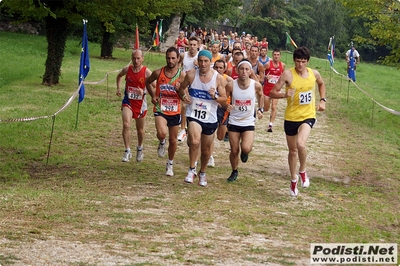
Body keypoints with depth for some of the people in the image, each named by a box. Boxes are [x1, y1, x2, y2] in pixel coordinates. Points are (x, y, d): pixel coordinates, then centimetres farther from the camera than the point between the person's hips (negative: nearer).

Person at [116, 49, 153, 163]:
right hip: (128, 102, 1)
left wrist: (144, 92, -29)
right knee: (126, 125, -20)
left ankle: (140, 148, 42)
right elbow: (119, 76, 19)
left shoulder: (147, 72, -14)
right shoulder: (127, 69, -5)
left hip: (140, 103, -1)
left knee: (140, 129, 15)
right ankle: (127, 151, -12)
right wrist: (118, 88, 8)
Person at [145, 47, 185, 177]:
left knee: (173, 140, 12)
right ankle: (161, 143, 10)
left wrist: (179, 89, -24)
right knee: (162, 133, -27)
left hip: (175, 111, 1)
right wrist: (152, 95, 2)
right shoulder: (158, 73, -6)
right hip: (160, 109, -1)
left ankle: (170, 164, 34)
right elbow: (147, 82, 15)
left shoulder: (182, 75, -7)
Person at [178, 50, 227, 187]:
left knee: (206, 149, 14)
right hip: (194, 115, -2)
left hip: (210, 118, 2)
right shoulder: (191, 74, -6)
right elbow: (181, 88, 11)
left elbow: (224, 99, 0)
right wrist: (183, 96, -10)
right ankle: (191, 170, -9)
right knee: (195, 142, -28)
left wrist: (215, 96, -21)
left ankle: (202, 173, 40)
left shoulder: (218, 78, -6)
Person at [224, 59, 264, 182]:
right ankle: (234, 172, 33)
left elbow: (260, 95, 12)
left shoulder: (256, 85, -12)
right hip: (234, 122, 1)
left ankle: (245, 152, 19)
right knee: (234, 151, 6)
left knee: (246, 148, -20)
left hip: (249, 122, -1)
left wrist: (261, 109, 6)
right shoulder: (231, 85, -14)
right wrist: (226, 106, -23)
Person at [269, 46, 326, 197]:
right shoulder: (288, 74, -14)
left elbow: (321, 84, 22)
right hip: (291, 117, 0)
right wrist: (284, 94, -32)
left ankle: (302, 171, -1)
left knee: (301, 143, -27)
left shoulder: (314, 74, -3)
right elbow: (272, 93, -14)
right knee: (292, 150, 14)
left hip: (308, 116, 0)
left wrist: (322, 100, 10)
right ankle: (293, 179, 37)